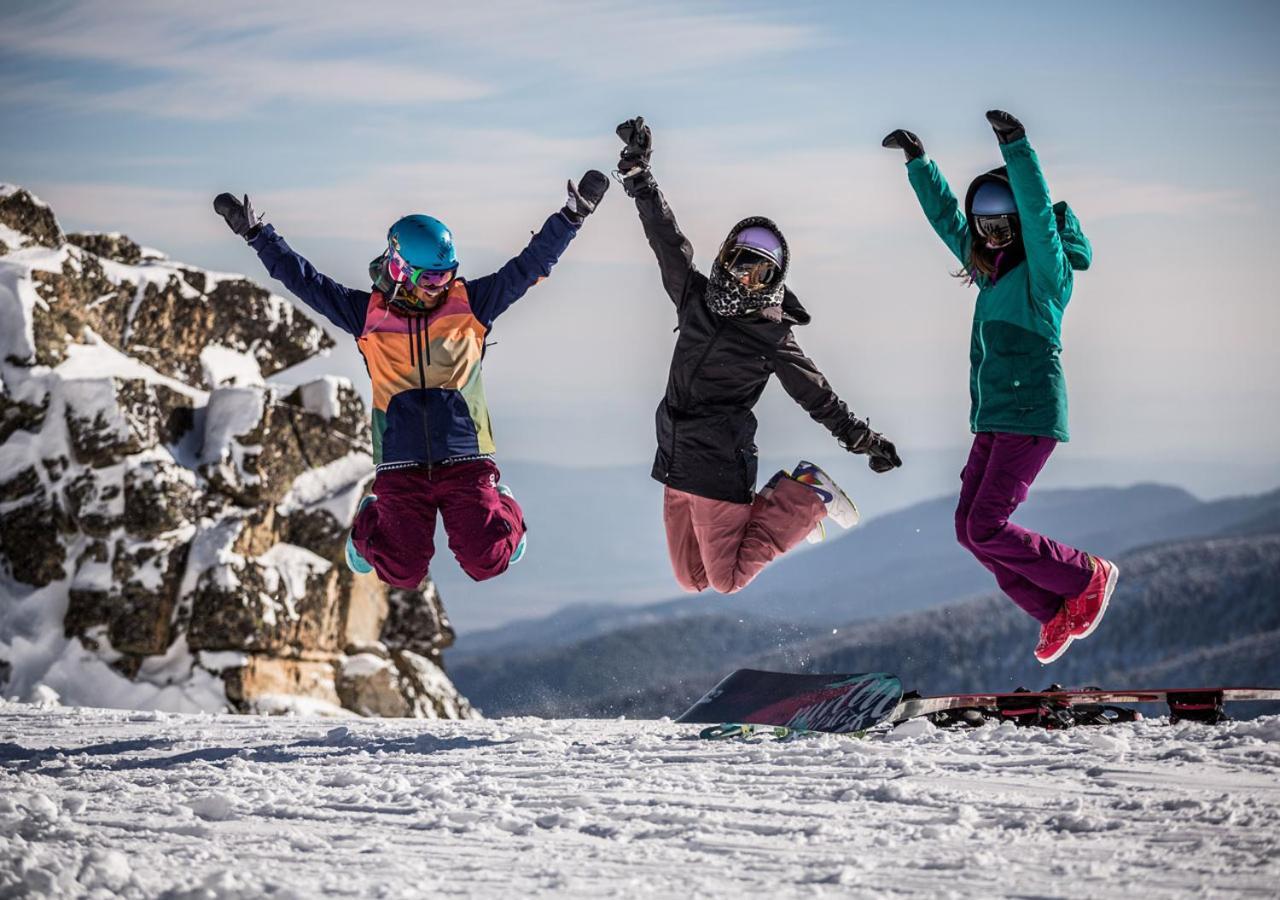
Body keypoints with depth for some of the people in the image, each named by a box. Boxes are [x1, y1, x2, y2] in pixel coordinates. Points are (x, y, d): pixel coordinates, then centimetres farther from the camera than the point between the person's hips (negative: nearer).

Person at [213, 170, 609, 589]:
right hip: (401, 467, 0)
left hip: (465, 459, 0)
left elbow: (529, 264, 4)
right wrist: (256, 233, 3)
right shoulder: (369, 314, 4)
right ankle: (368, 525, 29)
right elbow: (303, 279, 7)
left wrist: (572, 216, -3)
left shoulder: (470, 304, 4)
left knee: (487, 563, -11)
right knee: (403, 573, -6)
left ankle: (504, 510, 26)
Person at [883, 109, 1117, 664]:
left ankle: (1087, 577, 4)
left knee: (985, 528, -13)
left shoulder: (1045, 271, -9)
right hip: (992, 419, 9)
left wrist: (1016, 147, -35)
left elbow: (1039, 212, -26)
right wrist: (918, 160, 23)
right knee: (970, 527, 5)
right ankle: (1057, 614, 15)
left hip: (1032, 417, -9)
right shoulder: (991, 268, 13)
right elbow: (945, 217, 25)